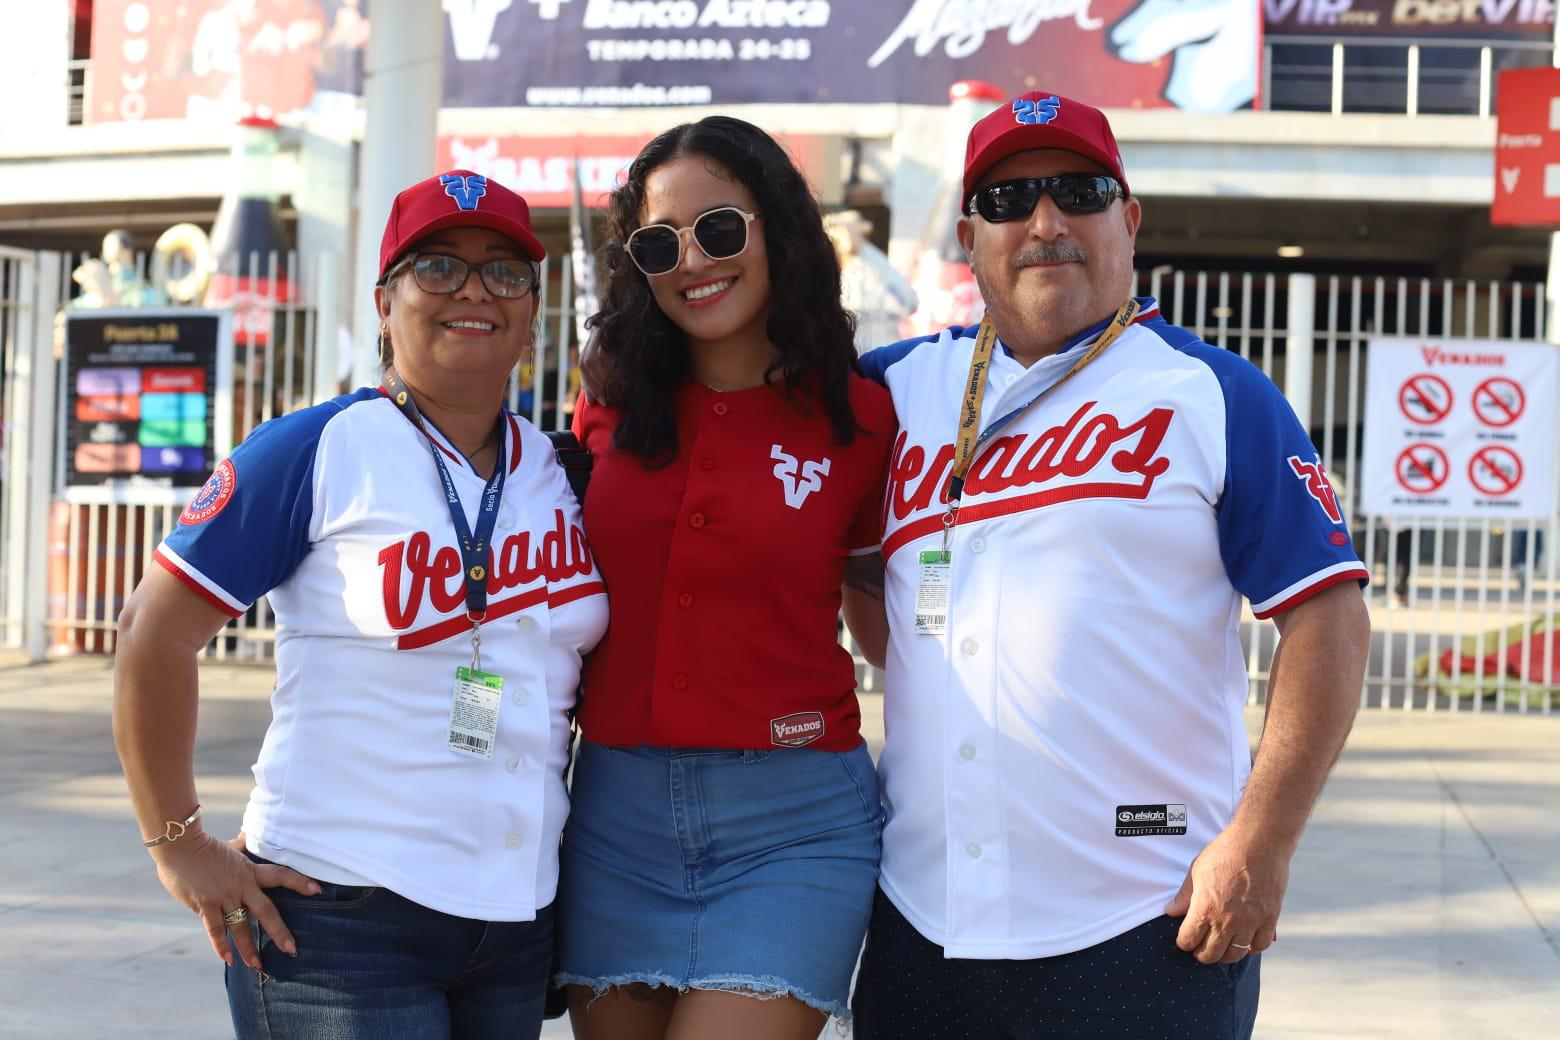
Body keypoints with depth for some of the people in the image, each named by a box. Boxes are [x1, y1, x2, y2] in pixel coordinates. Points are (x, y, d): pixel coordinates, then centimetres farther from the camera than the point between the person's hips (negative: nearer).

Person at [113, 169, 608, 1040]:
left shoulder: (560, 472, 9)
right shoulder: (317, 454, -6)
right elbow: (155, 635, -6)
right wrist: (180, 845, -6)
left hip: (520, 923, 5)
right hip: (340, 914, -5)